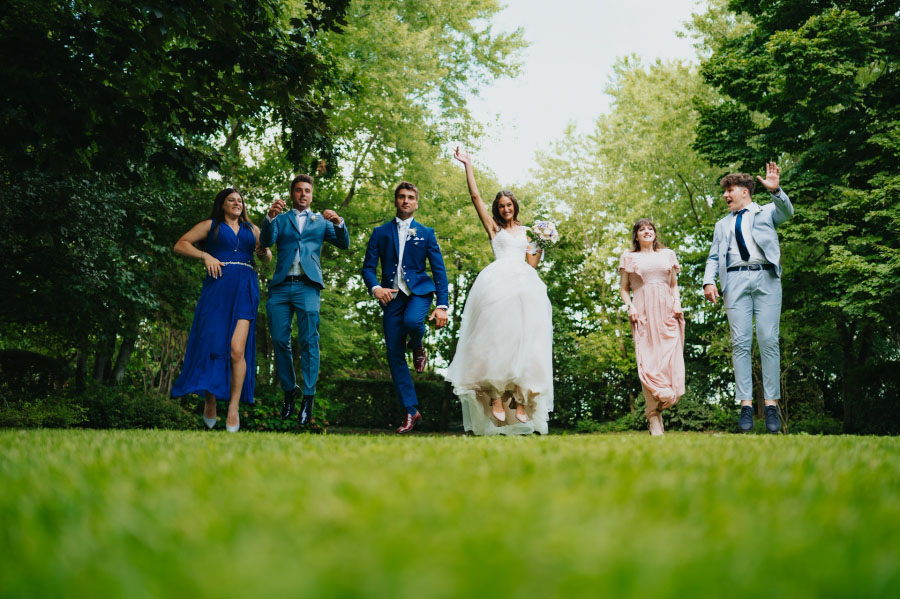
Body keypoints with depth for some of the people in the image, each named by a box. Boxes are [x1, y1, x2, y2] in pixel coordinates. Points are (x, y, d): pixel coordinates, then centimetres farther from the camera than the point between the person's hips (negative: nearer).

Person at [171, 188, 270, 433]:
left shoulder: (251, 229, 23)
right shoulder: (211, 225, 14)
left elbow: (268, 257, 29)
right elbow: (180, 245, 8)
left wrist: (264, 252, 5)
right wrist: (205, 255, -7)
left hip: (245, 289, 1)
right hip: (218, 286, -1)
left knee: (237, 348, -14)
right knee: (212, 345, -6)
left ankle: (233, 408, -9)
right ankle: (210, 402, 11)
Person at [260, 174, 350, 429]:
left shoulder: (321, 221, 19)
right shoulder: (280, 219, 19)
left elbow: (343, 244, 7)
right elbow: (266, 242, 1)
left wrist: (339, 223, -13)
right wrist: (270, 217, -16)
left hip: (307, 286, -1)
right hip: (280, 287, 2)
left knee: (308, 340, -9)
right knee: (279, 340, 0)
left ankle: (308, 397, -9)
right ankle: (289, 390, 15)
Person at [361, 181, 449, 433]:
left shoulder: (426, 233, 10)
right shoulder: (380, 233, 12)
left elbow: (439, 270, 5)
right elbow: (368, 267, 7)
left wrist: (442, 305, -6)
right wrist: (375, 287, -16)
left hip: (418, 292, -2)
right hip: (392, 296, 2)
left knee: (412, 321, -36)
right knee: (394, 355, -3)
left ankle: (418, 346, 3)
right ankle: (411, 412, 6)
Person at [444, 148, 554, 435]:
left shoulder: (527, 231, 24)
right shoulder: (493, 228, 17)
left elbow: (532, 263, 18)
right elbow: (475, 197, 11)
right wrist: (468, 165, 11)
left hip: (526, 285, 3)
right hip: (498, 282, -3)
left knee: (525, 339, -7)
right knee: (498, 336, -15)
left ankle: (520, 400, -11)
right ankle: (495, 396, -18)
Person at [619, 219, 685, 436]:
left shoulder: (667, 254, 19)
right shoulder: (629, 258, 15)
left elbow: (674, 285, 20)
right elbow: (623, 288, 12)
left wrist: (677, 304, 3)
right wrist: (630, 307, -5)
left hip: (666, 310, 2)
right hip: (643, 311, -2)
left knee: (670, 358, -13)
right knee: (647, 360, -10)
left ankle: (657, 408, -4)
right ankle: (654, 417, -11)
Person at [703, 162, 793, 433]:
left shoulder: (766, 212, 18)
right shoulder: (723, 224, 28)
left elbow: (787, 212, -4)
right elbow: (714, 256, 20)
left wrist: (776, 191, -23)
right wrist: (709, 281, 2)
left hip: (766, 278, -3)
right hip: (736, 280, 3)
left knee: (769, 341, -8)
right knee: (740, 342, -6)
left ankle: (771, 404, -7)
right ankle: (745, 404, -7)